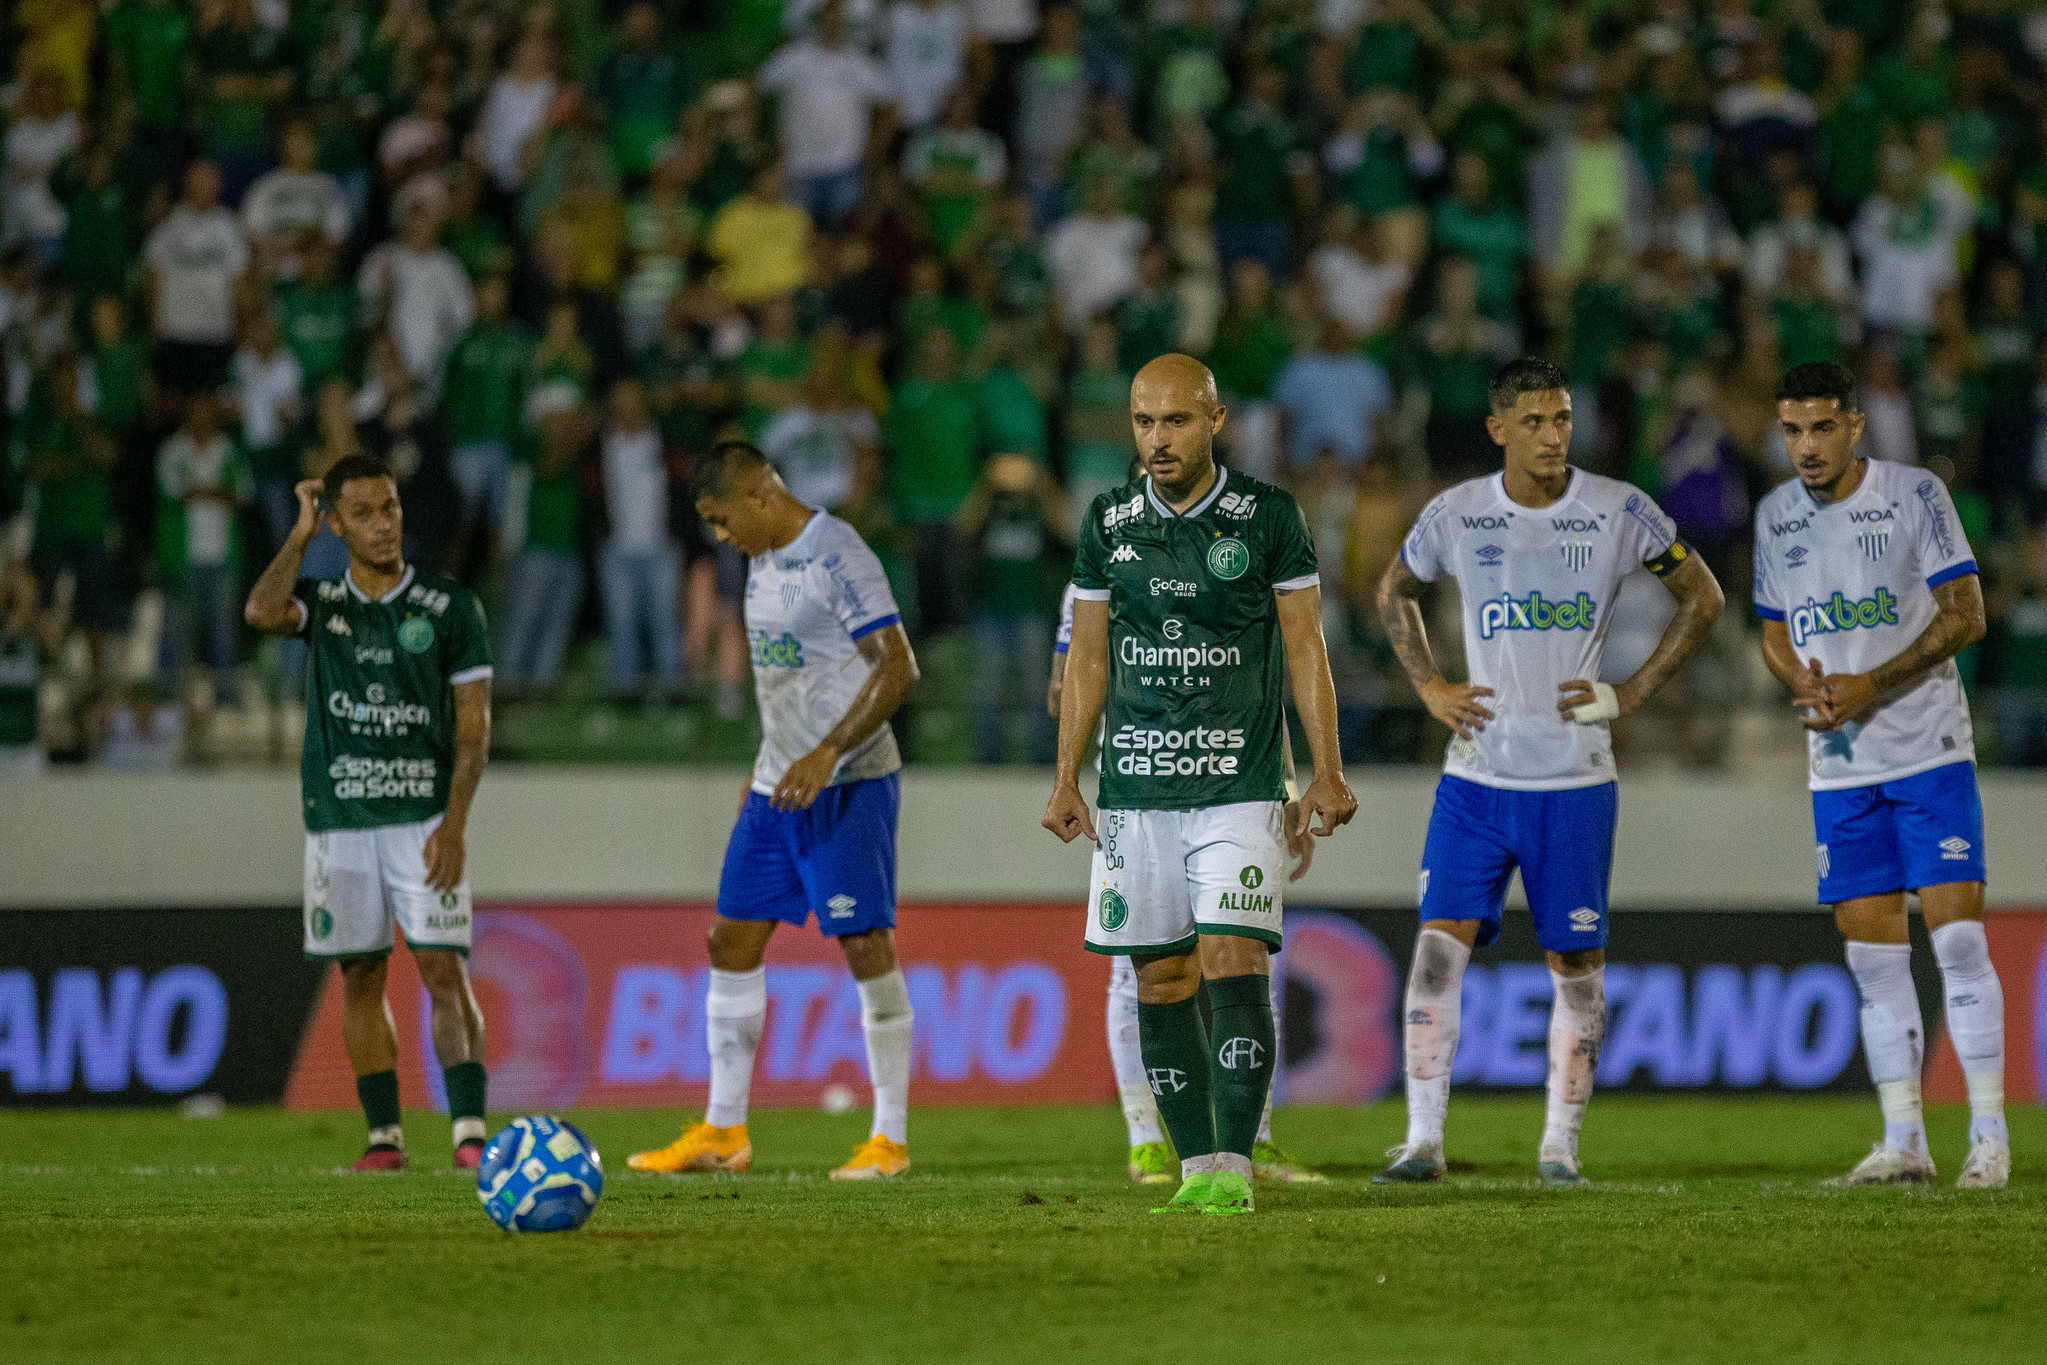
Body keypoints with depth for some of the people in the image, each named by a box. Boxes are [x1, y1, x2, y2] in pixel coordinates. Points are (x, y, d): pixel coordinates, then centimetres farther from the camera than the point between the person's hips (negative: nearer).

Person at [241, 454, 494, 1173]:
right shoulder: (321, 601, 7)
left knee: (445, 971, -12)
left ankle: (470, 1132, -16)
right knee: (359, 977, 4)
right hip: (338, 817, 3)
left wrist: (453, 824, -11)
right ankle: (384, 1135, 10)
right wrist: (300, 532, -7)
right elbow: (262, 612, -17)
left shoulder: (451, 606, 2)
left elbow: (473, 726, -1)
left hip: (424, 816, -3)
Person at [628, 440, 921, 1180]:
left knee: (867, 944, -7)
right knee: (732, 941, 9)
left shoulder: (837, 556, -15)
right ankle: (723, 1130, 15)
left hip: (848, 785, -9)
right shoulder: (764, 561, 12)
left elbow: (898, 667, -19)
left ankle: (891, 1138, -2)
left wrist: (828, 754, -25)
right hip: (778, 785, 9)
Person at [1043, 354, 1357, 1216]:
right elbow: (1088, 657, 13)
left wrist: (1327, 773, -2)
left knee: (1234, 962, -14)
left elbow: (1305, 649, 2)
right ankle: (1196, 1166, 9)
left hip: (1238, 783, -3)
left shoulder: (1266, 517, -1)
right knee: (1160, 978, 3)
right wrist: (1065, 780, 10)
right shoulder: (1108, 524, 7)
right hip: (1136, 787, 3)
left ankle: (1236, 1166, -13)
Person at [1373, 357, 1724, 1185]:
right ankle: (1423, 1141, -7)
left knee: (1576, 963, 3)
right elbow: (1395, 593, 19)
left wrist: (1630, 694, -1)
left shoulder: (1619, 513, -4)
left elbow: (1701, 597, 7)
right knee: (1440, 944, -10)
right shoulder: (1455, 516, 0)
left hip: (1575, 781, -1)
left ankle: (1560, 1145, 12)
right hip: (1477, 773, 1)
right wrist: (1430, 688, 6)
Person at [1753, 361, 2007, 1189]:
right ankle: (1903, 1143, 7)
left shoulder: (1915, 494, -6)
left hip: (1930, 753, -4)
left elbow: (1965, 615, -8)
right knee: (1872, 952, 2)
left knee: (1957, 936, -11)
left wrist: (1872, 686, -17)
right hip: (1839, 768, 5)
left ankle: (1989, 1136, -6)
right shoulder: (1776, 517, 8)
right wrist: (1804, 687, -5)